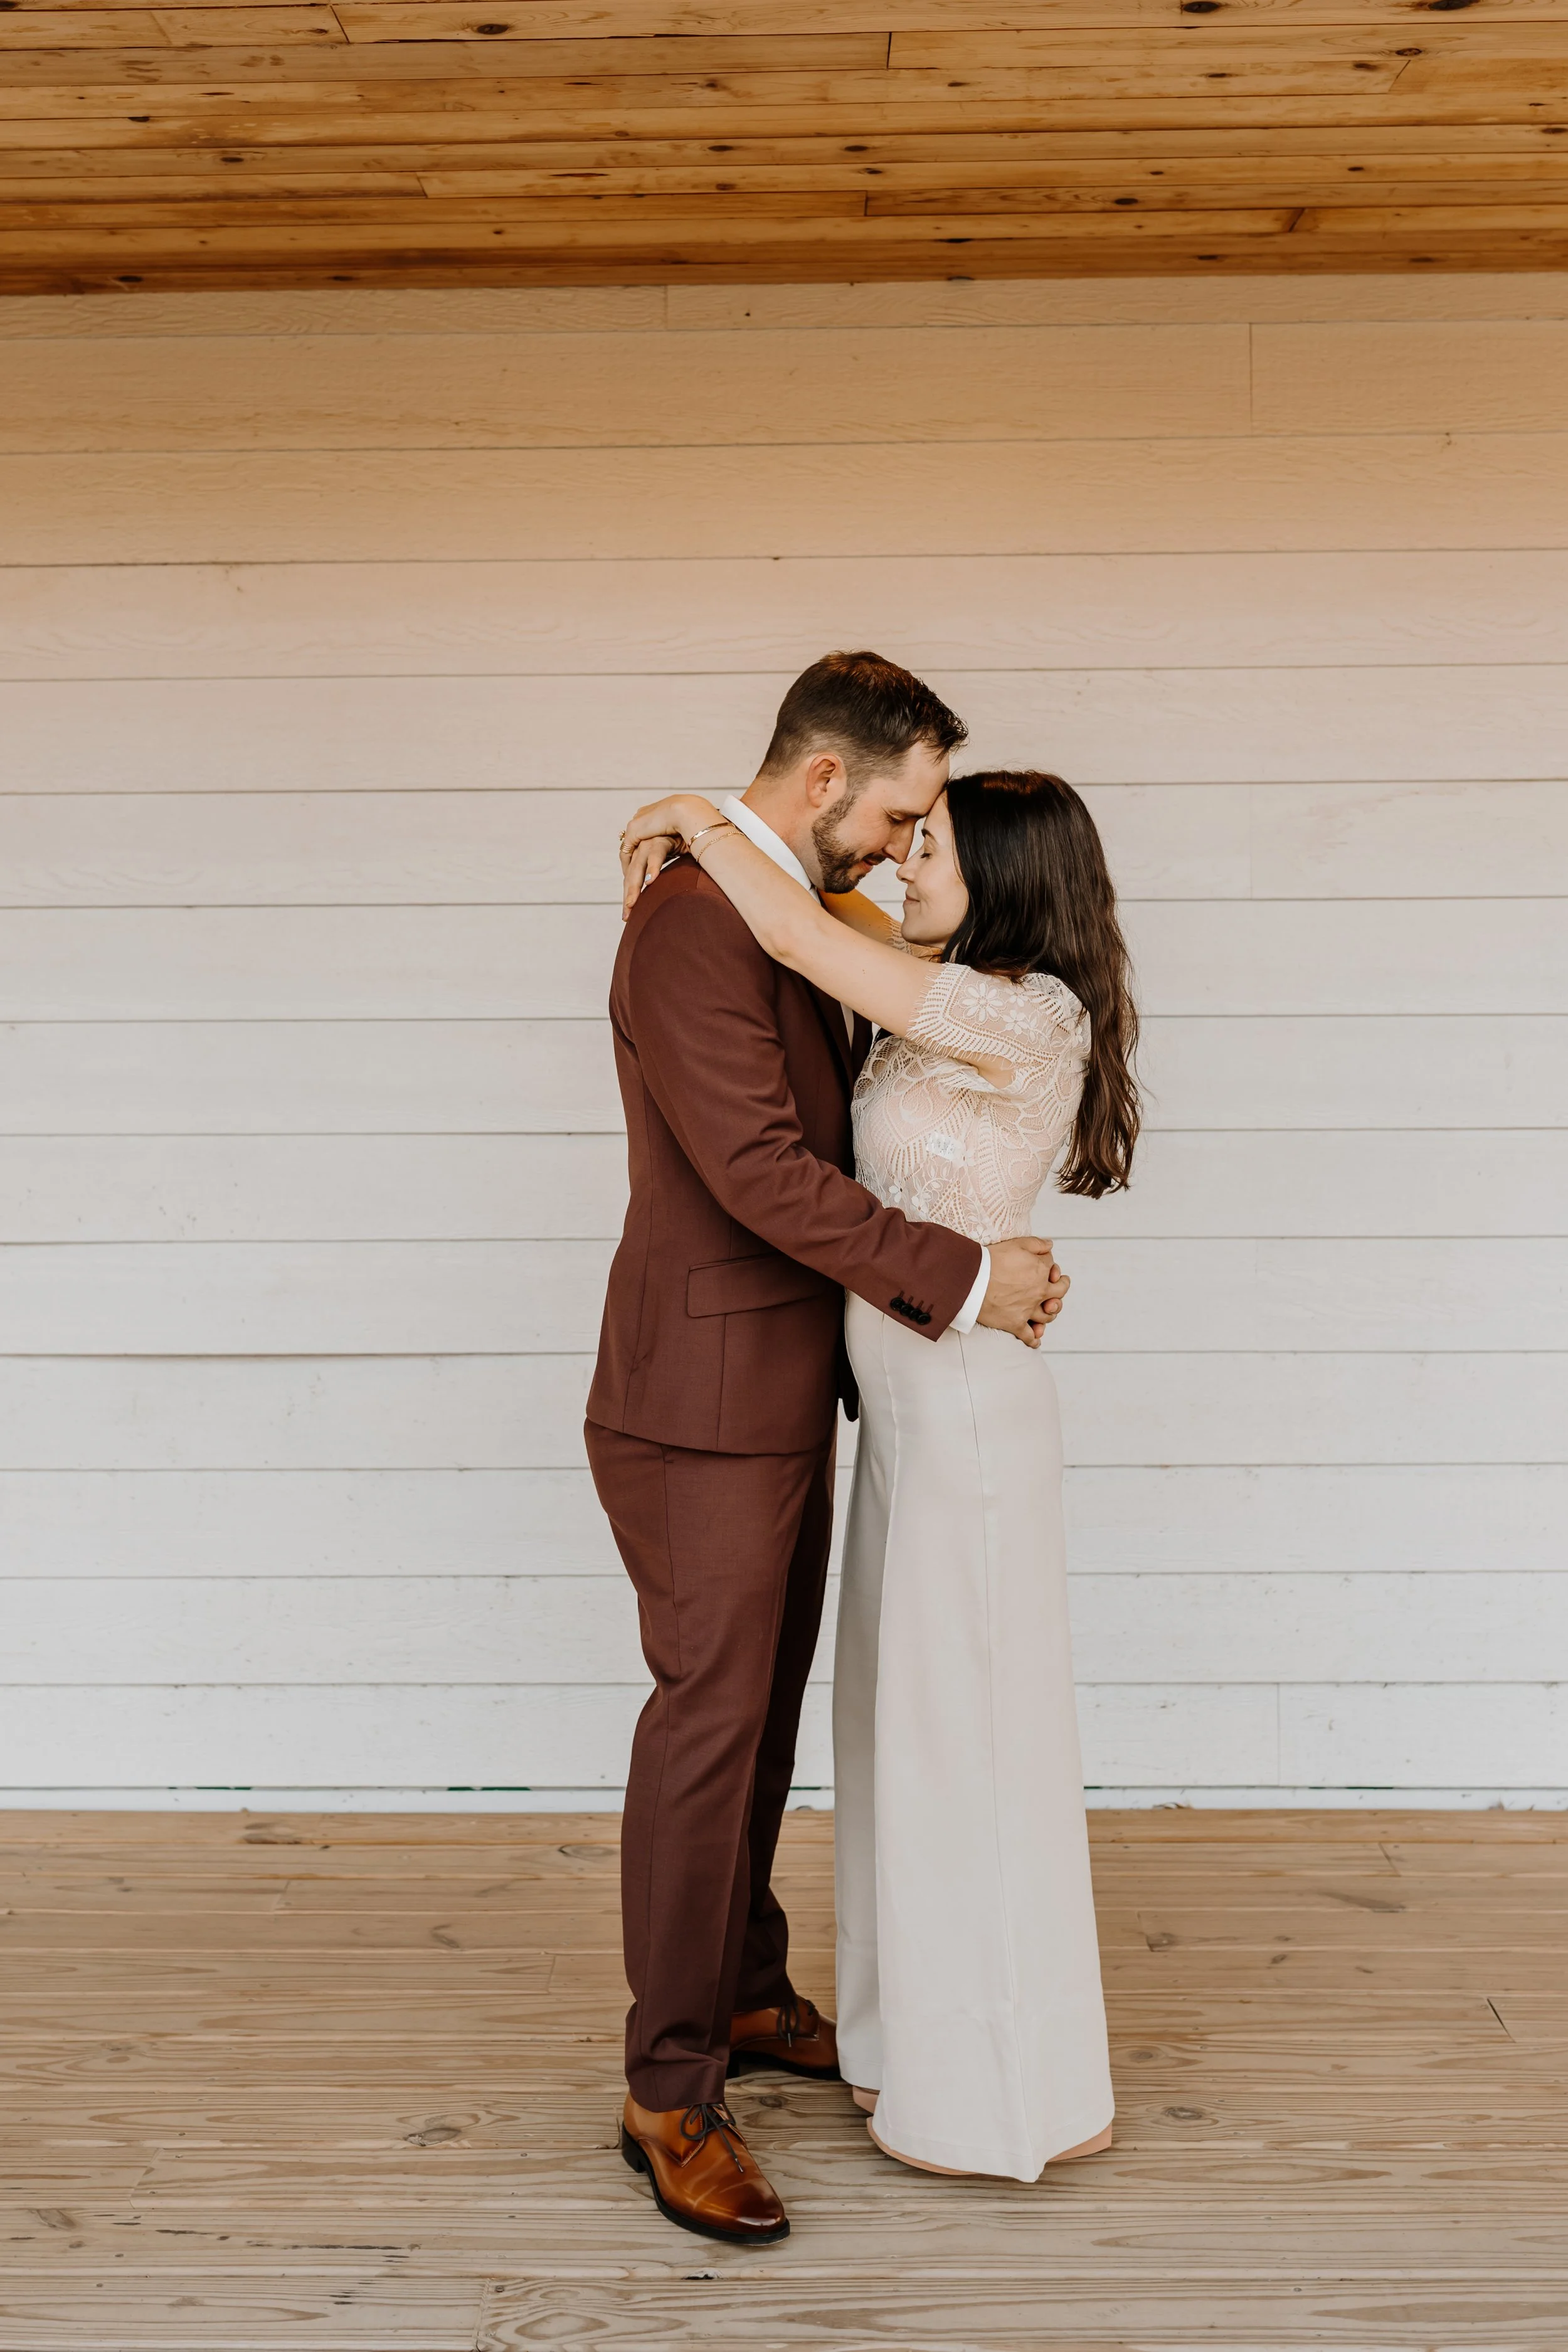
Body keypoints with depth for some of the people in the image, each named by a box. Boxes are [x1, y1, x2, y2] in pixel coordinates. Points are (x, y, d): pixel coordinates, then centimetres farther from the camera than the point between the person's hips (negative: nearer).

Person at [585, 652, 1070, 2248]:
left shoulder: (790, 914, 12)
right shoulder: (693, 925, -20)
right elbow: (764, 1173, -25)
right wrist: (964, 1278, -20)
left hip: (786, 1394, 10)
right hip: (705, 1407, -10)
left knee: (764, 1710, 18)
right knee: (707, 1724, -2)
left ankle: (745, 1996, 35)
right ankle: (670, 2091, 11)